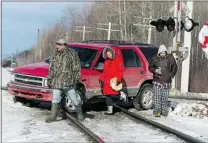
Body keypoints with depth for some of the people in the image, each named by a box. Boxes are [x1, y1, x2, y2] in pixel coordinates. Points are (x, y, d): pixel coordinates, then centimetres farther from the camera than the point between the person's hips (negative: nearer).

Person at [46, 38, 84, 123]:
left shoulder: (72, 54, -3)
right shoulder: (55, 55, 14)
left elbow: (76, 68, -2)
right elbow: (51, 68, 20)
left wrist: (76, 79, -8)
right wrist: (49, 79, 16)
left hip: (68, 82, -5)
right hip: (56, 82, 5)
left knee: (74, 99, 2)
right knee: (55, 100, 4)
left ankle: (80, 114, 18)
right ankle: (53, 116, 9)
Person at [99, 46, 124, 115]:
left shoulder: (118, 60, -5)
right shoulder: (107, 61, 18)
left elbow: (121, 71, -12)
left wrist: (117, 79, -21)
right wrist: (101, 78, 14)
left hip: (114, 82, -7)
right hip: (107, 82, 7)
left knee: (114, 96, -14)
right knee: (108, 96, 8)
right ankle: (110, 110, 14)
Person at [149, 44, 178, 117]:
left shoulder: (170, 58, 2)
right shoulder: (155, 58, -2)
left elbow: (175, 67, 15)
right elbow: (150, 67, 9)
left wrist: (171, 75, 7)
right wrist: (155, 70, -11)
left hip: (167, 82, 1)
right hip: (157, 81, -1)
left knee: (165, 98, 5)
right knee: (157, 97, -5)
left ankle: (164, 111, 14)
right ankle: (157, 111, 2)